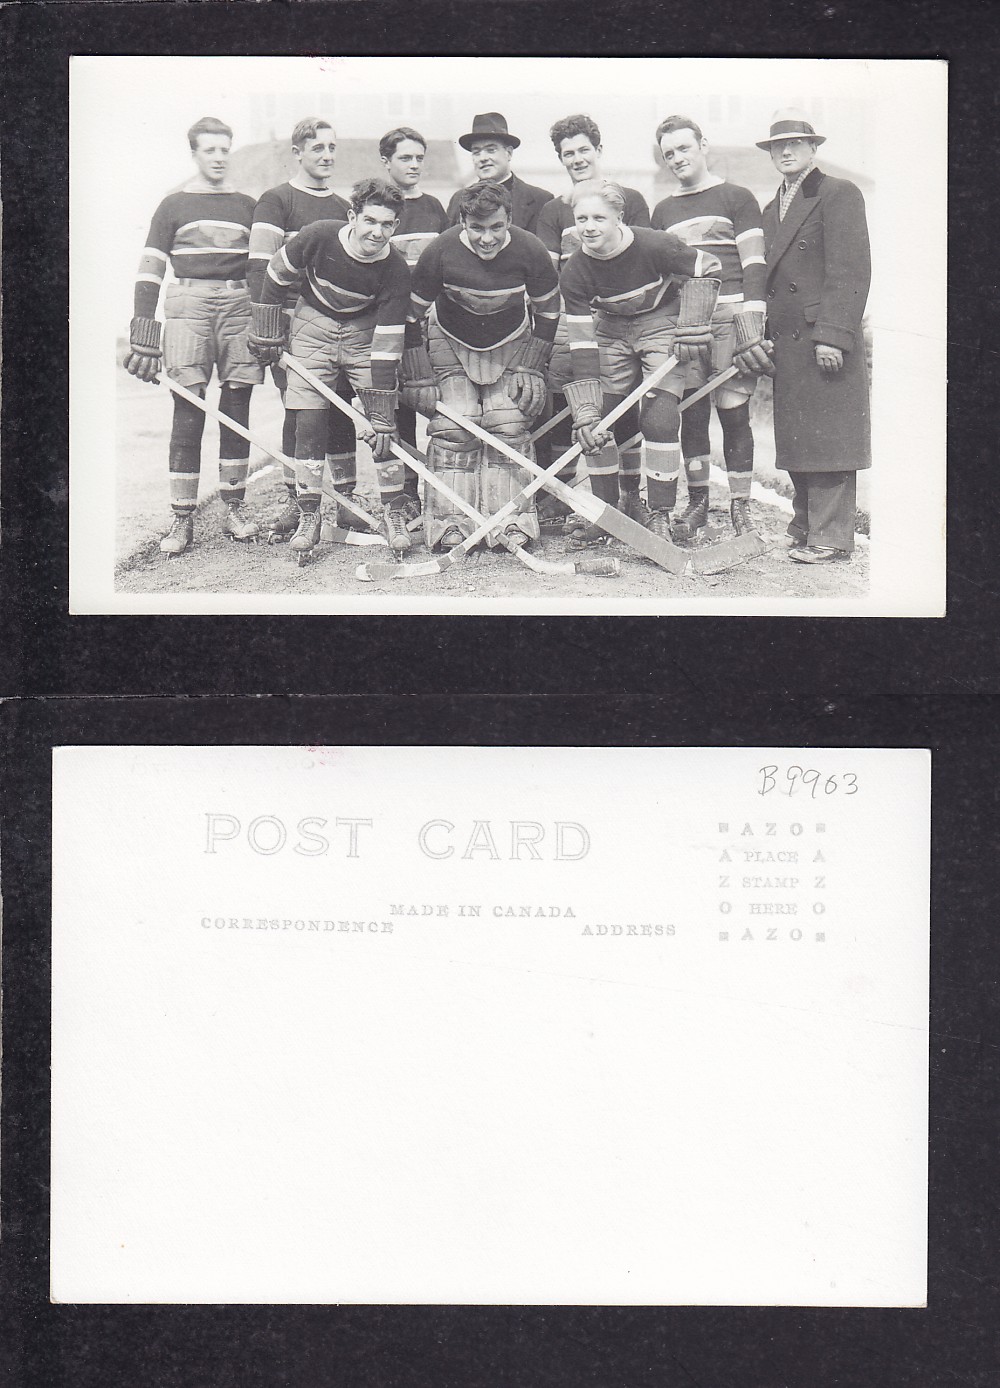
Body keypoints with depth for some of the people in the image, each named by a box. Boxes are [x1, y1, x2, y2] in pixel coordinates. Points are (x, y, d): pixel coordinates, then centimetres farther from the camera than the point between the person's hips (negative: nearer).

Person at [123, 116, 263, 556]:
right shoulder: (174, 206, 7)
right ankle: (182, 518, -4)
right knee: (188, 411, -6)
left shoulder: (247, 207, 15)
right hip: (187, 305, -3)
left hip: (238, 305, 3)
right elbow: (150, 270, 3)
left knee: (237, 407, 2)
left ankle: (233, 508, 12)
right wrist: (143, 332, -6)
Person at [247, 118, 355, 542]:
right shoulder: (276, 201, 0)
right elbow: (259, 267, -7)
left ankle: (344, 499, 9)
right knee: (299, 409, -7)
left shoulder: (341, 207, 19)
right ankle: (294, 502, 1)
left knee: (340, 408, 3)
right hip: (294, 320, -5)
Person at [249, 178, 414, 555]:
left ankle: (394, 513, 6)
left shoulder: (395, 270, -25)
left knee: (383, 427, -9)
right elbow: (276, 274, -5)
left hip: (365, 332, 0)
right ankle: (308, 516, 5)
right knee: (309, 422, -6)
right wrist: (267, 334, -2)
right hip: (314, 326, 0)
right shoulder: (318, 237, -26)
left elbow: (386, 349, -24)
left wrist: (382, 416, -25)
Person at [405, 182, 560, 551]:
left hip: (511, 344, 1)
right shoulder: (440, 252, -27)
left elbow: (547, 312, -6)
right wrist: (418, 378, -12)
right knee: (452, 427, -12)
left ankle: (511, 522, -2)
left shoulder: (529, 251, -24)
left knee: (508, 425, -10)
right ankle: (450, 522, -5)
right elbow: (411, 316, -14)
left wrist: (531, 368, -6)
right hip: (450, 342, -1)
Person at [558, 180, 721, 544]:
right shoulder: (574, 274, -18)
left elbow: (705, 270, -7)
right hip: (611, 331, 3)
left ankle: (659, 515, -4)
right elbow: (582, 345, -18)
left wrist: (692, 327, -13)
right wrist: (586, 413, -24)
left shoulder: (655, 246, -26)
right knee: (597, 423, -2)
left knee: (658, 418, -15)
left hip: (661, 325, -3)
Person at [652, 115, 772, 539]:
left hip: (729, 316, -4)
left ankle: (740, 505, 1)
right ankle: (697, 501, 11)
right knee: (692, 414, 2)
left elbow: (754, 265, -2)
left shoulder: (737, 198, 5)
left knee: (733, 412, -5)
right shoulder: (663, 211, 19)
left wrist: (751, 324, -12)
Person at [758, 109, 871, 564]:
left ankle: (831, 540, -4)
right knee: (796, 443, 9)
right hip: (786, 343, 8)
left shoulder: (839, 194, -3)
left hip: (826, 342, -8)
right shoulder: (773, 209, 21)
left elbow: (851, 272, -11)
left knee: (828, 439, -6)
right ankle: (804, 531, 15)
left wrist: (833, 335, -19)